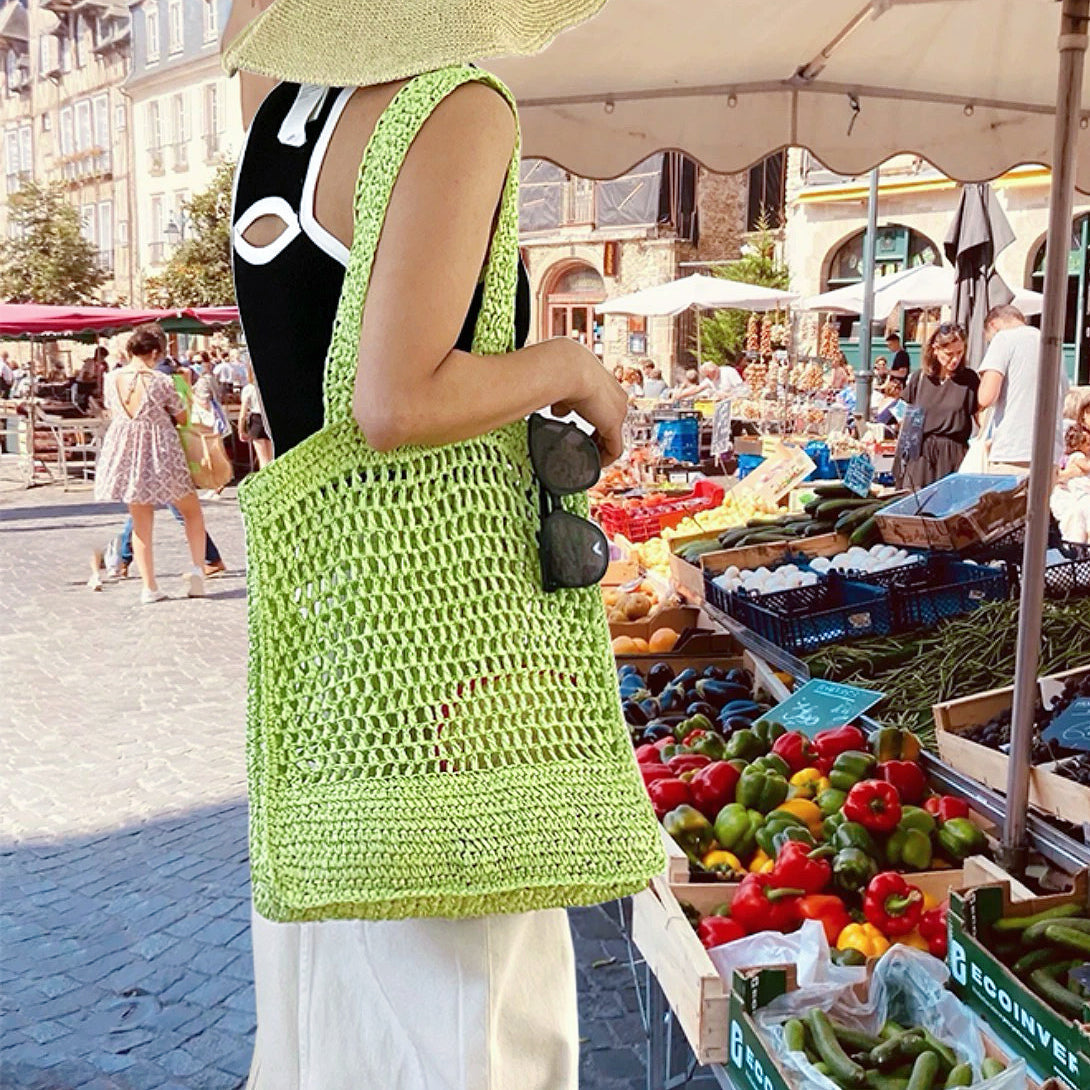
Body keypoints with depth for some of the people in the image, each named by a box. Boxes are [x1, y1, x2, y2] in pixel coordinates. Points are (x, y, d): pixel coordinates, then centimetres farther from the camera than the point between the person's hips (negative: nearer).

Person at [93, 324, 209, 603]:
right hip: (161, 454, -4)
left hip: (125, 453, 4)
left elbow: (112, 413, 12)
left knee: (141, 525, 12)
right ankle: (197, 567, 0)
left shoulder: (112, 379, -3)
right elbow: (182, 418, -2)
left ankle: (149, 587, 12)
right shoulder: (161, 382, -15)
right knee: (192, 509, 16)